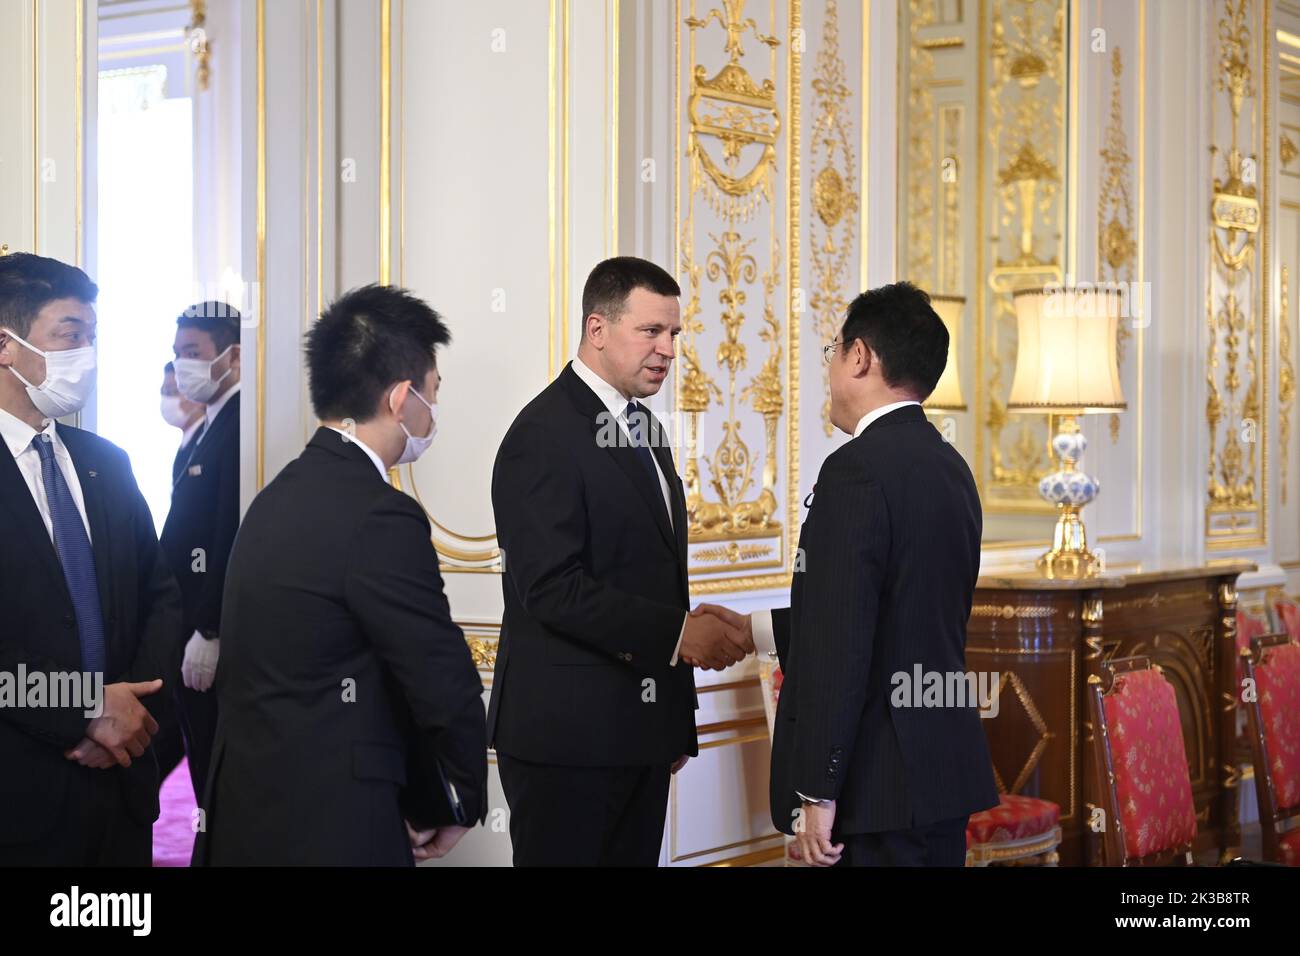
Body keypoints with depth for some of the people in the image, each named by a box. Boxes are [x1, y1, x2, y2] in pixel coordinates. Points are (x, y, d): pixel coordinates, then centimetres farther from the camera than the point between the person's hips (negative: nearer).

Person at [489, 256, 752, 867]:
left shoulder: (643, 429, 16)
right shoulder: (544, 436, -13)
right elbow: (553, 589, -22)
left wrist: (676, 721, 18)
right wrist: (678, 633, -24)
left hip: (642, 734, 8)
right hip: (568, 735, -8)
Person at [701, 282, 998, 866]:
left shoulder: (857, 471, -16)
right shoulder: (950, 467, 11)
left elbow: (840, 646, -22)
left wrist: (816, 793, -19)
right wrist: (759, 631, 25)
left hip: (877, 787, -9)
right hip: (946, 767, 9)